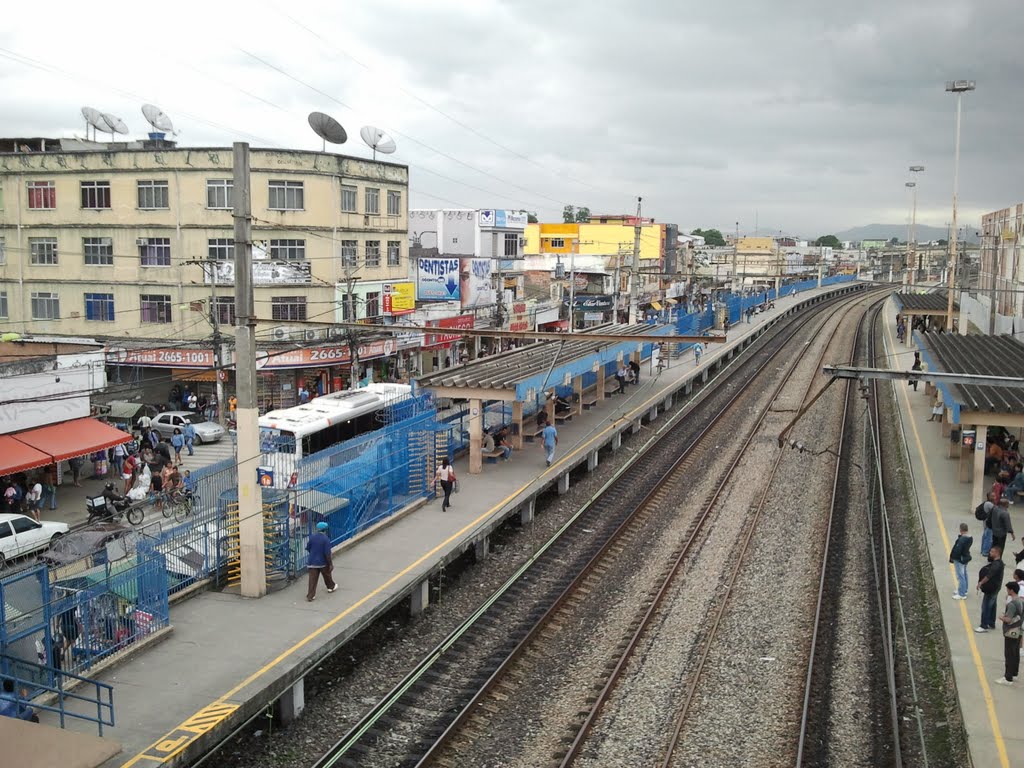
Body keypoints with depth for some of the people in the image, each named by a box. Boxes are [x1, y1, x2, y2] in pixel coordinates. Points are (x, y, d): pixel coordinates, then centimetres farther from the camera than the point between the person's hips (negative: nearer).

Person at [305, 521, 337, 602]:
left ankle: (310, 596, -2)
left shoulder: (312, 537, -4)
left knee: (312, 579, 2)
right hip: (323, 562, -3)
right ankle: (331, 587, 45)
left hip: (312, 562, 3)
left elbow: (308, 548, 7)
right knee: (327, 575, 22)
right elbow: (327, 553, -18)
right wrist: (331, 564, -10)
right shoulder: (326, 539, -17)